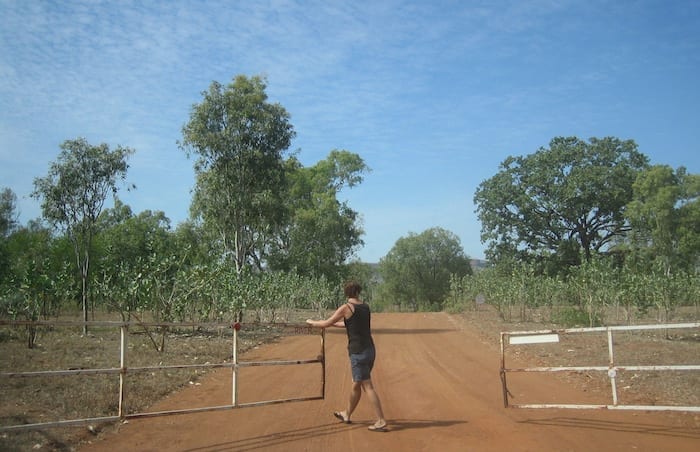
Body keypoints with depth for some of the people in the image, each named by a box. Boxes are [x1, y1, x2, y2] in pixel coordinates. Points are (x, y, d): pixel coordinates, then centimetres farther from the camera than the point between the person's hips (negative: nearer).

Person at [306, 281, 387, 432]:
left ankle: (381, 421, -5)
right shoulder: (365, 307, 10)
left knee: (368, 387, -4)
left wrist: (311, 322, 14)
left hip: (358, 352, -7)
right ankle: (347, 415, 33)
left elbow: (325, 324, -3)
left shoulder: (346, 308, -10)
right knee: (356, 384, 18)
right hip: (370, 350, 7)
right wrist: (335, 323, 36)